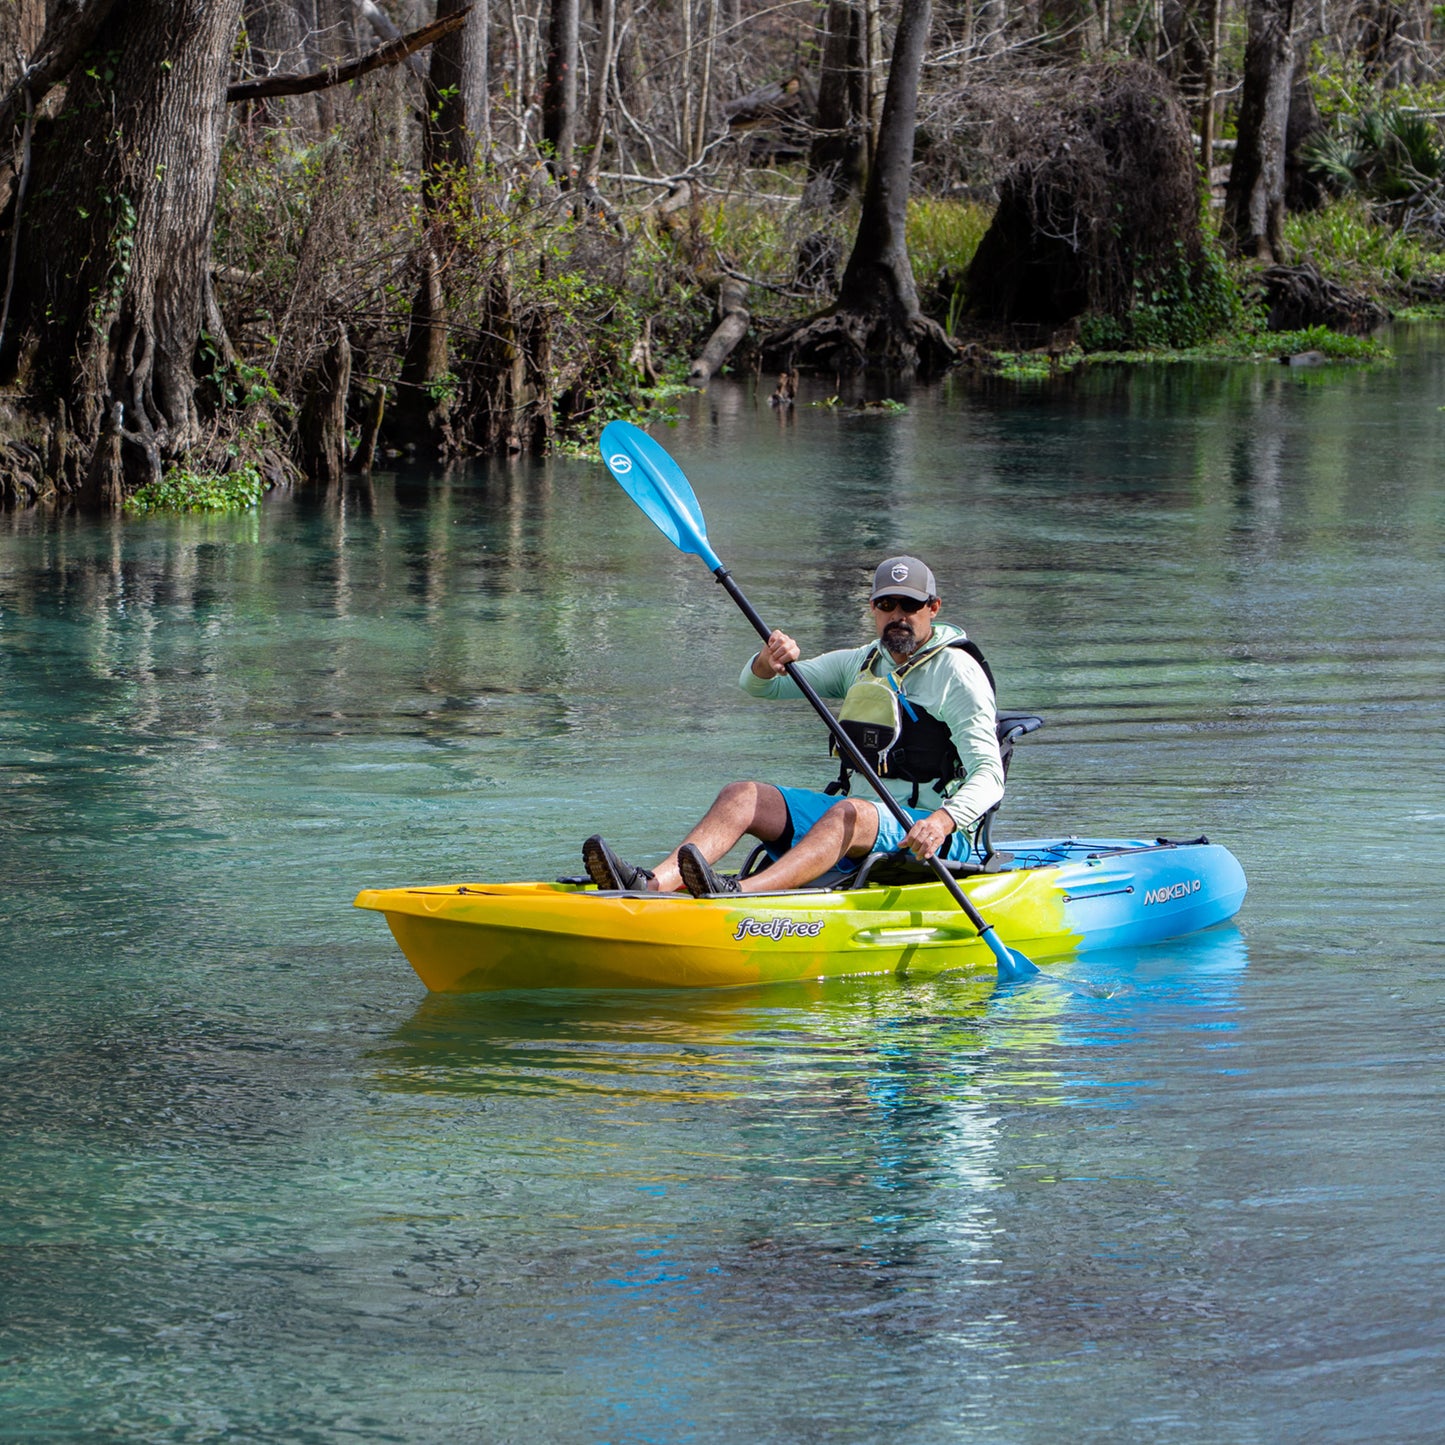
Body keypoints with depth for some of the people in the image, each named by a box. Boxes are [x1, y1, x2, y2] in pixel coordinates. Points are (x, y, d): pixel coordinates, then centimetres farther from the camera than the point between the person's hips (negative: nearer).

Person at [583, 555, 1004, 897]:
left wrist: (942, 822, -35)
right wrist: (768, 663, -15)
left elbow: (988, 774, -15)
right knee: (741, 796, -13)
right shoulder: (859, 663, 16)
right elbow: (755, 685, 12)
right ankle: (654, 884, -39)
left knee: (848, 813, -37)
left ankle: (742, 893, -62)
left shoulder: (957, 673, -4)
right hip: (855, 815, 6)